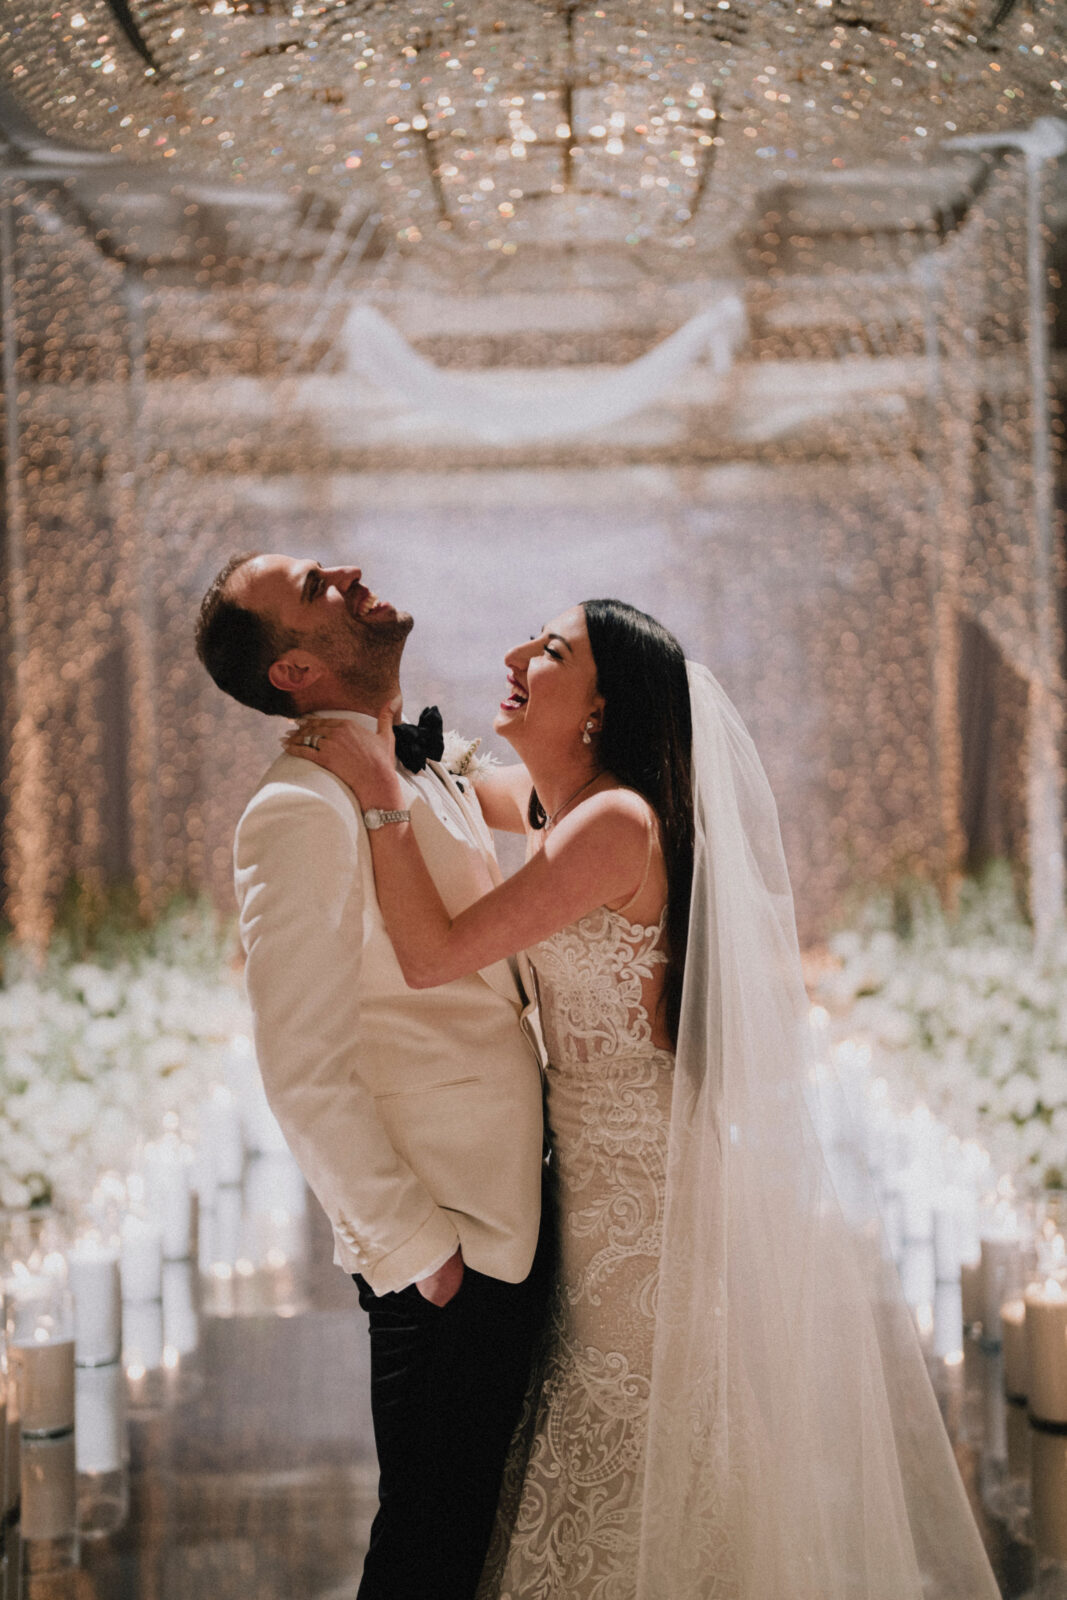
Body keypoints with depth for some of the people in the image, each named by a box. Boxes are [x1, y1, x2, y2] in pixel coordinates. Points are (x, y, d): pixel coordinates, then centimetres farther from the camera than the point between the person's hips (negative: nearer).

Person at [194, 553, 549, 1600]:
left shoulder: (430, 777, 11)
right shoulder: (304, 812, -19)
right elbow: (305, 1073, -21)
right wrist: (416, 1246, -18)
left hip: (514, 1219, 8)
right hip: (445, 1250, -8)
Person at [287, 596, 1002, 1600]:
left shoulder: (614, 823, -22)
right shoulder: (554, 803, 5)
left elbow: (432, 956, -26)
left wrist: (380, 791, -21)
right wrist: (383, 738, 7)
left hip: (650, 1178, -9)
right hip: (602, 1178, 9)